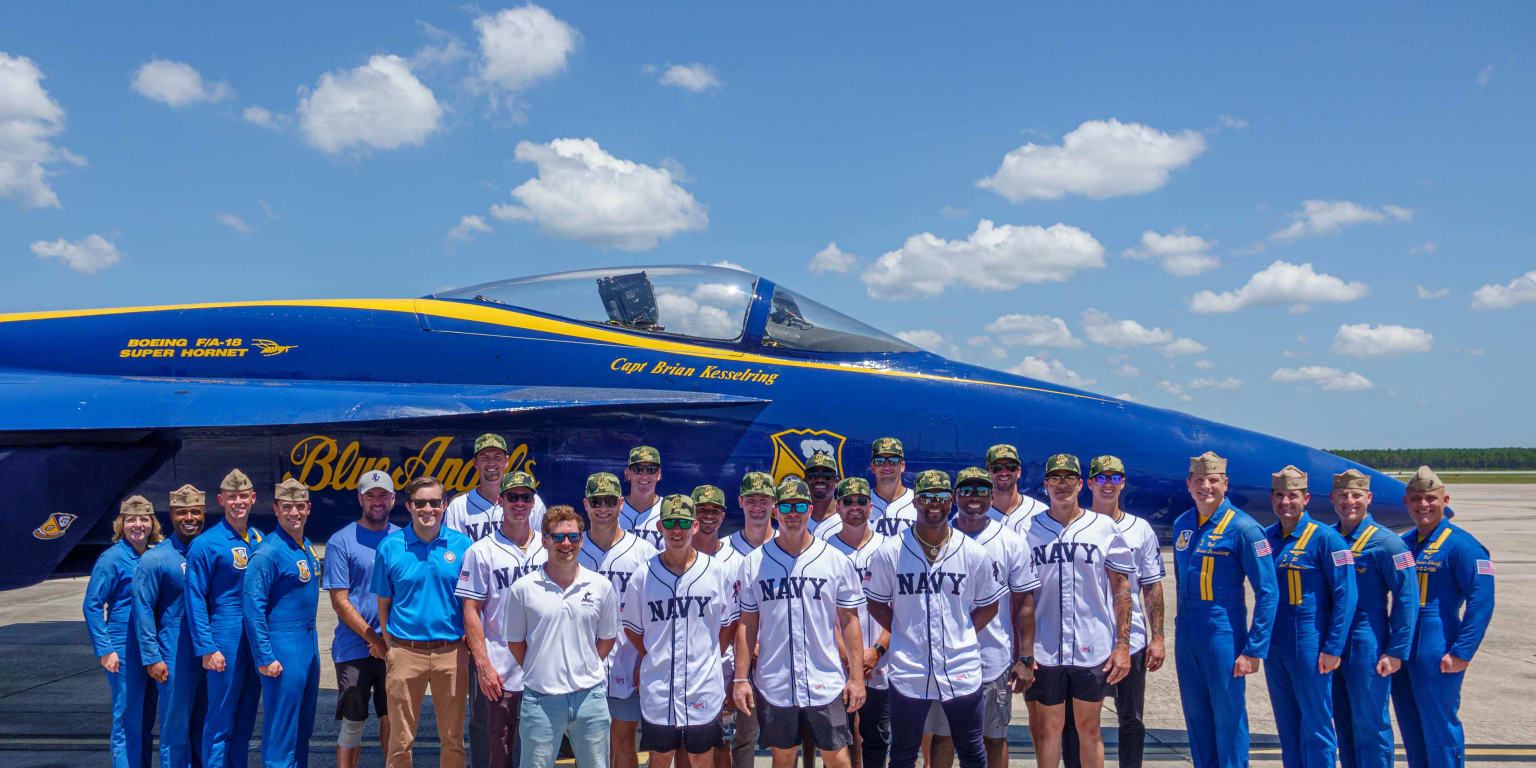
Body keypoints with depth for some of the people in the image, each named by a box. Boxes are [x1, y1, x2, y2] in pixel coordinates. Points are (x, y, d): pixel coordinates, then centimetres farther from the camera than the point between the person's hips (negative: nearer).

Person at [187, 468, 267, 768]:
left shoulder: (260, 541, 10)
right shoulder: (205, 544, -7)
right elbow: (195, 600, -8)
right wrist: (207, 648, -13)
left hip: (257, 639, 6)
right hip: (225, 639, -6)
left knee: (245, 720, 13)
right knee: (220, 722, 0)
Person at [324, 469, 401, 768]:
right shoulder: (341, 541, -3)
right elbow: (340, 601, -6)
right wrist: (374, 639, -10)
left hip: (394, 647, 3)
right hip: (355, 649, -3)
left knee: (392, 719, 8)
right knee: (353, 723, 3)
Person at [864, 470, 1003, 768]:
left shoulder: (973, 553, 1)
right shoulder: (890, 552, -3)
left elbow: (988, 606, 9)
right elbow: (876, 603, 6)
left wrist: (960, 636, -2)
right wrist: (905, 635, -3)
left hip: (961, 672, 1)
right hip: (907, 672, -1)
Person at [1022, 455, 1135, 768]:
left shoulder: (1104, 528, 2)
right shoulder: (1030, 530, 3)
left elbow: (1121, 589, 3)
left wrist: (1123, 645, -3)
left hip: (1094, 648, 0)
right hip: (1046, 650, 1)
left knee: (1088, 729, 9)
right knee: (1049, 728, 9)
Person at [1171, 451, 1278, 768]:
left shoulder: (1243, 528, -11)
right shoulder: (1182, 524, 8)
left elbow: (1267, 592, -12)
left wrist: (1254, 650, -15)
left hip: (1224, 635, -6)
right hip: (1186, 635, 6)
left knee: (1229, 716, 1)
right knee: (1196, 716, 12)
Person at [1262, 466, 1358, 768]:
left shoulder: (1326, 538, -9)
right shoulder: (1266, 537, 8)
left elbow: (1345, 595, -11)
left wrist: (1333, 648, -14)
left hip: (1310, 645, -6)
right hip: (1274, 646, 6)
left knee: (1316, 725, 1)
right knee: (1287, 726, 13)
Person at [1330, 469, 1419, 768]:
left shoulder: (1386, 542, -8)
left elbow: (1407, 598, -10)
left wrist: (1397, 652, -14)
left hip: (1368, 649, -6)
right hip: (1333, 648, 6)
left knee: (1370, 725, -1)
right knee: (1344, 724, 13)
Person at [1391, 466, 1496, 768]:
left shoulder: (1460, 545, -8)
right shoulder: (1403, 543, 12)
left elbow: (1481, 602, -13)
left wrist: (1461, 653, -17)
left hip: (1437, 655, -7)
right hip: (1401, 650, 7)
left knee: (1439, 727, 0)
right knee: (1411, 731, 14)